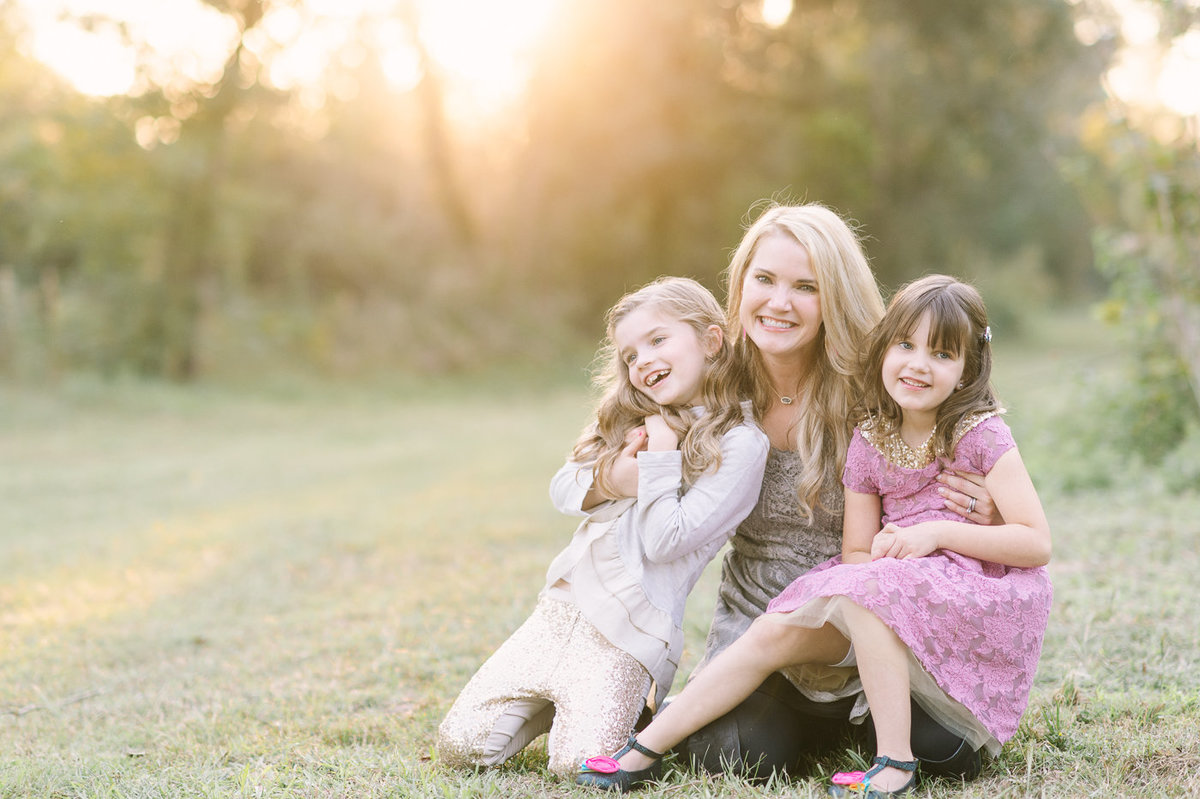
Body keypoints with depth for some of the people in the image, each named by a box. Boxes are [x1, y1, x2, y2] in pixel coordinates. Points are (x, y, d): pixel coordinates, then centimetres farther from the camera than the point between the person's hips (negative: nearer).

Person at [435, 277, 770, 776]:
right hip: (565, 602, 6)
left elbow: (667, 541, -14)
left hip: (632, 627, -6)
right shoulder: (634, 420, 15)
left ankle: (638, 706, 11)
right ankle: (562, 702, 24)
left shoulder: (739, 444, -9)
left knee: (579, 764, -20)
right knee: (459, 745, -2)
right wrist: (607, 481, -6)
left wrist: (660, 460, -13)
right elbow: (561, 491, 13)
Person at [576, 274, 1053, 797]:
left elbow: (1036, 544, -15)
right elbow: (855, 552, 4)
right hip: (897, 602, 6)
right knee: (777, 630, -7)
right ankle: (645, 749, -2)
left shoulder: (981, 434, -10)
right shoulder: (870, 443, 5)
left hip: (980, 598, -6)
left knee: (863, 592, -32)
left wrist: (938, 532, -21)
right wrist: (884, 554, -20)